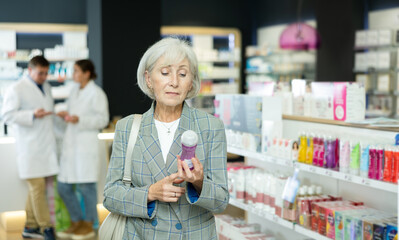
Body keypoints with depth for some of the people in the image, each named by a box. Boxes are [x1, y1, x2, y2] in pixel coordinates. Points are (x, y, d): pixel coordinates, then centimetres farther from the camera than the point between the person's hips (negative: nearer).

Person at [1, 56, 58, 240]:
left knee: (35, 188, 10)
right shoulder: (17, 89, -5)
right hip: (30, 147, -7)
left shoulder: (46, 87, 18)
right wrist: (32, 115, -20)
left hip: (46, 146, 7)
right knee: (37, 187, -8)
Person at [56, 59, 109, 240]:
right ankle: (77, 222, 24)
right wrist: (65, 115, 2)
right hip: (70, 144, 8)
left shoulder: (96, 93, -7)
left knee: (86, 185, 1)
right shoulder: (75, 91, 15)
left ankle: (88, 225, 15)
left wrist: (78, 119, -20)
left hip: (86, 144, -8)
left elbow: (102, 119, -10)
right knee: (63, 187, 8)